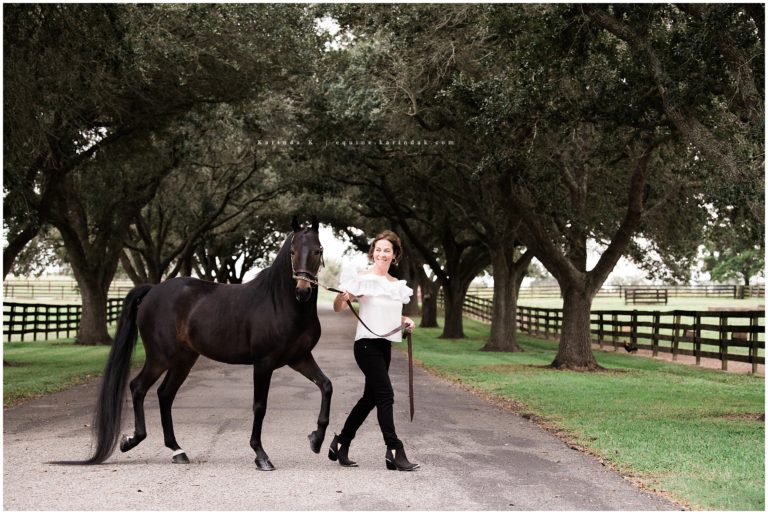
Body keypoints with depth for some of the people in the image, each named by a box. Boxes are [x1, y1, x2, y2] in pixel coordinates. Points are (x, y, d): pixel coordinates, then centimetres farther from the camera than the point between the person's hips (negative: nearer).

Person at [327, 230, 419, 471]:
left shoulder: (397, 284, 12)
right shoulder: (363, 278, -8)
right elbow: (338, 307, -11)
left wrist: (405, 320, 6)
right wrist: (343, 296, -33)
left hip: (385, 345, 8)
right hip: (367, 344, -8)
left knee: (370, 397, 13)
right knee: (385, 395, -11)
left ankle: (341, 444, 27)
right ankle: (394, 451, -7)